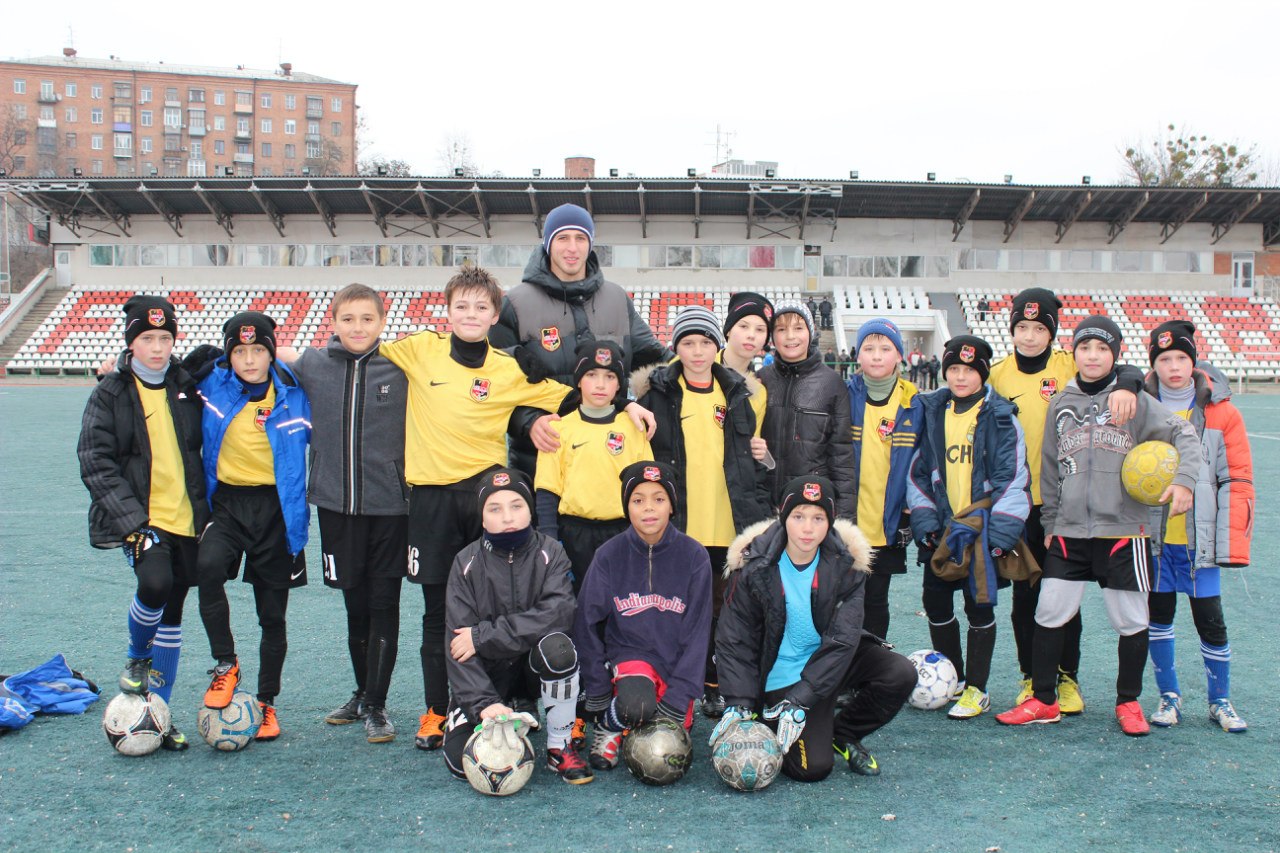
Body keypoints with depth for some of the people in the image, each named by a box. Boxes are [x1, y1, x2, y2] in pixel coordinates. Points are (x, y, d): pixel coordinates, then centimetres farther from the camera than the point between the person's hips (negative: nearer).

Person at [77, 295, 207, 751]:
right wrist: (133, 520, -16)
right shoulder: (110, 394, -2)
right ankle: (136, 657, 6)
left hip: (186, 517, 4)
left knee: (173, 611, 7)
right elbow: (95, 463, -6)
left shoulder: (186, 387, 7)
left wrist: (206, 509, 7)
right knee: (155, 583, -27)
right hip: (140, 518, -3)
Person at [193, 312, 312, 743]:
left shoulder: (292, 396, -8)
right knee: (209, 567, -30)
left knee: (273, 614, 7)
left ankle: (267, 703, 25)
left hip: (276, 509, 0)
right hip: (226, 501, 1)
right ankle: (225, 665, -9)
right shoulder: (212, 383, -4)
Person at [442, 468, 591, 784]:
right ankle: (509, 718, 18)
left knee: (557, 646, -35)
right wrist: (484, 702, -25)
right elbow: (457, 641, -11)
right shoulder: (467, 563, -6)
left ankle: (560, 748, -13)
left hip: (536, 663, -1)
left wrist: (483, 635, -25)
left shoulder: (549, 553, -8)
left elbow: (559, 613, -26)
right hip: (487, 670, 1)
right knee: (462, 761, -17)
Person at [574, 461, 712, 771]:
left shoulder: (694, 556, -7)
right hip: (628, 655, -1)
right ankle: (608, 724, 1)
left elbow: (697, 632, -6)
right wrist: (598, 698, -6)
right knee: (636, 705, -32)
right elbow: (587, 626, -3)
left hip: (677, 661, 1)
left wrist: (675, 702, -13)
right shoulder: (609, 555, -7)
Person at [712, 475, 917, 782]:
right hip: (781, 674, -3)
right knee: (813, 768, -17)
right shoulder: (755, 564, -15)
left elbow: (842, 639, -17)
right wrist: (739, 704, -20)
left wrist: (801, 700, -26)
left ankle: (841, 734, 4)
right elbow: (735, 639, -9)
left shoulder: (847, 563, -11)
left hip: (833, 662, 3)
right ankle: (770, 726, 15)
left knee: (901, 674, -21)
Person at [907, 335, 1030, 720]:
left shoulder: (1000, 416, -5)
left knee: (979, 605, 0)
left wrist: (998, 533, -14)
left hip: (983, 526, -4)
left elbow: (1014, 478, -7)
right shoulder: (931, 413, 6)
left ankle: (976, 689, 13)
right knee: (935, 603, 8)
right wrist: (926, 522, 0)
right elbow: (918, 471, 9)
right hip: (940, 528, 4)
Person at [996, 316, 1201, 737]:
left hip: (1123, 530, -2)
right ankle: (1042, 701, 15)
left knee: (1132, 620, 6)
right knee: (1048, 614, 1)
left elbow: (1184, 435, -4)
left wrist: (1184, 479, -20)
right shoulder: (1061, 403, 9)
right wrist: (1049, 522, 14)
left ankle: (1128, 703, 24)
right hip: (1069, 531, 3)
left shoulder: (1135, 400, -1)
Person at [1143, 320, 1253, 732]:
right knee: (1158, 615, 10)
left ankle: (1220, 701, 23)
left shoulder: (1221, 413, -1)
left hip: (1199, 539, -1)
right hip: (1152, 537, 1)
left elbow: (1238, 481, 0)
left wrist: (1232, 542, -6)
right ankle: (1169, 695, 26)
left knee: (1210, 620, 4)